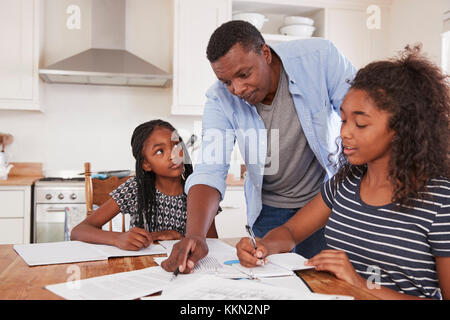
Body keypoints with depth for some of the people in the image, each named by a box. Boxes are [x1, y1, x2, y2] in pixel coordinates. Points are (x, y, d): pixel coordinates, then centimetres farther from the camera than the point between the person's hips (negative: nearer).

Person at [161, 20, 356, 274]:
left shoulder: (320, 57, -21)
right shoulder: (220, 100, -17)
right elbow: (210, 171, -24)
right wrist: (196, 235, -40)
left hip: (326, 195, -1)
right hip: (269, 207, 1)